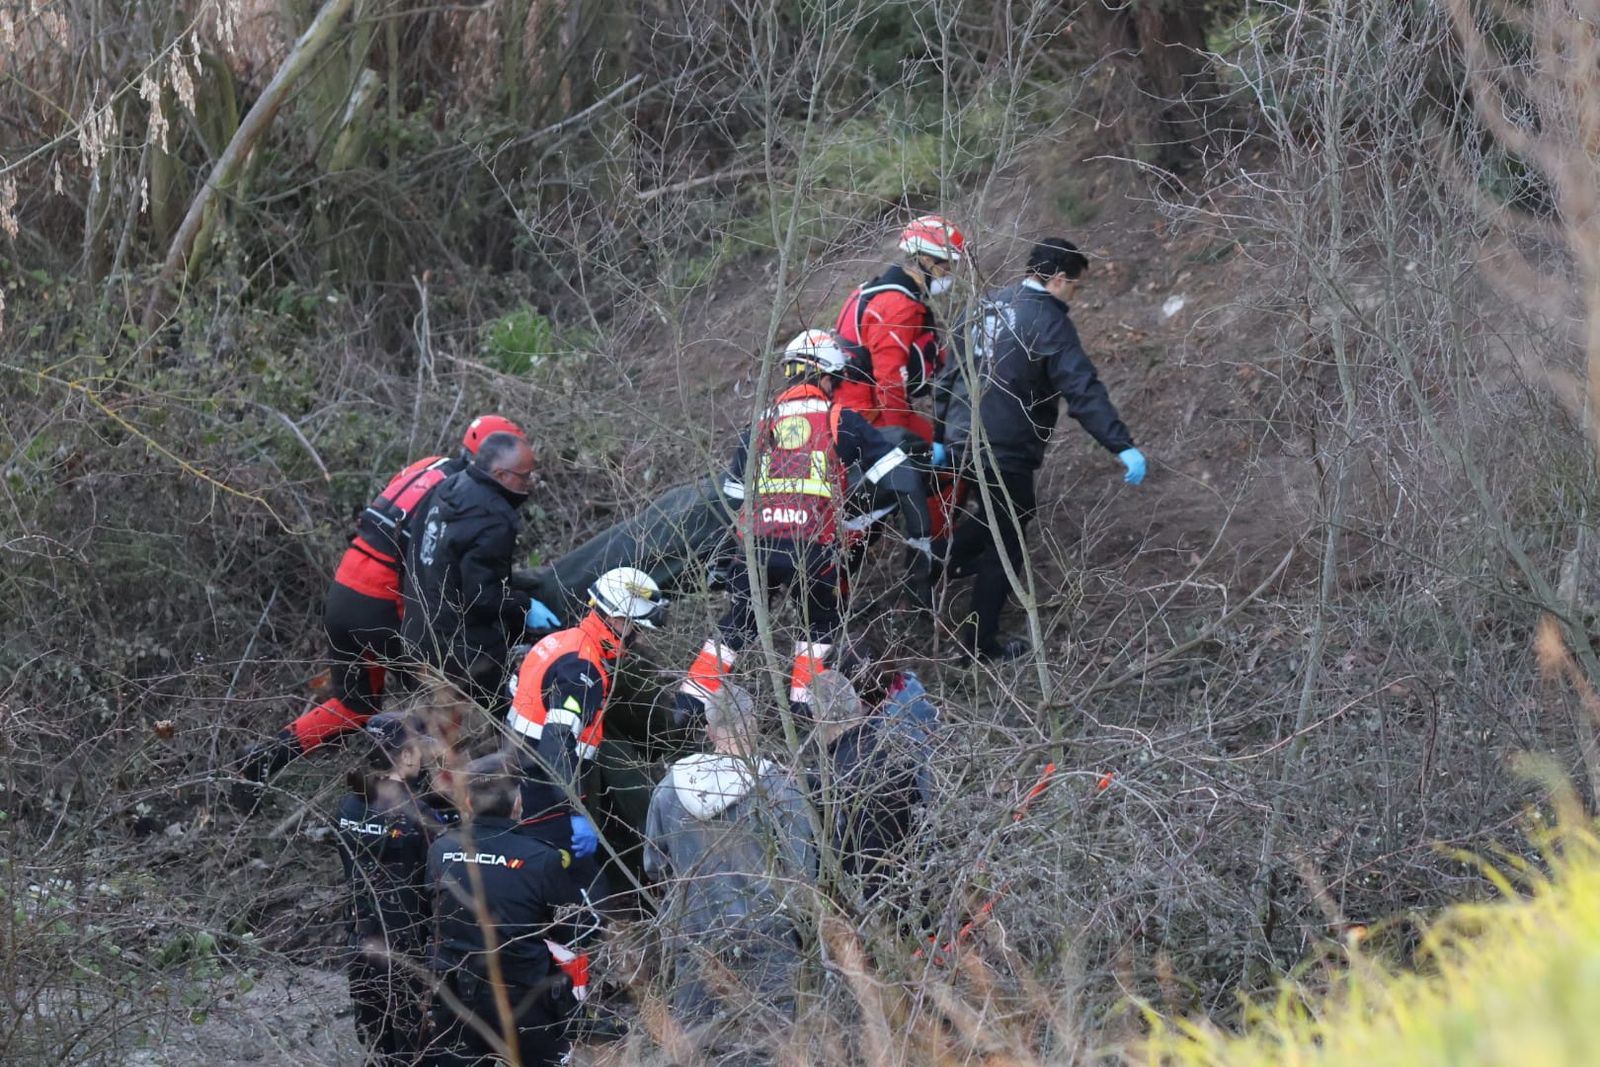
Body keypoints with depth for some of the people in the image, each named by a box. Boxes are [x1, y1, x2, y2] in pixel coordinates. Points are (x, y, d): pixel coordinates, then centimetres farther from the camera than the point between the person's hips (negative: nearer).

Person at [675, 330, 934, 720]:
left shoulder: (762, 423, 19)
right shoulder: (841, 421, 8)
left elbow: (732, 493, 25)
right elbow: (903, 481, 4)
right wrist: (919, 548, 11)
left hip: (756, 544, 3)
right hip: (815, 551, -3)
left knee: (740, 618, 27)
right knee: (822, 623, 25)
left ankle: (692, 695, 17)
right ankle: (803, 699, 12)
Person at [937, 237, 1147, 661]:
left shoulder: (990, 304, 9)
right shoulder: (1048, 321, -16)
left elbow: (952, 371, 15)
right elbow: (1083, 390, -25)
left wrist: (942, 435, 22)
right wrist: (1123, 446, -28)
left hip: (961, 439, 8)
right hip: (1004, 451, -8)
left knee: (1004, 511, 33)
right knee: (1007, 541, 7)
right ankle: (981, 641, 14)